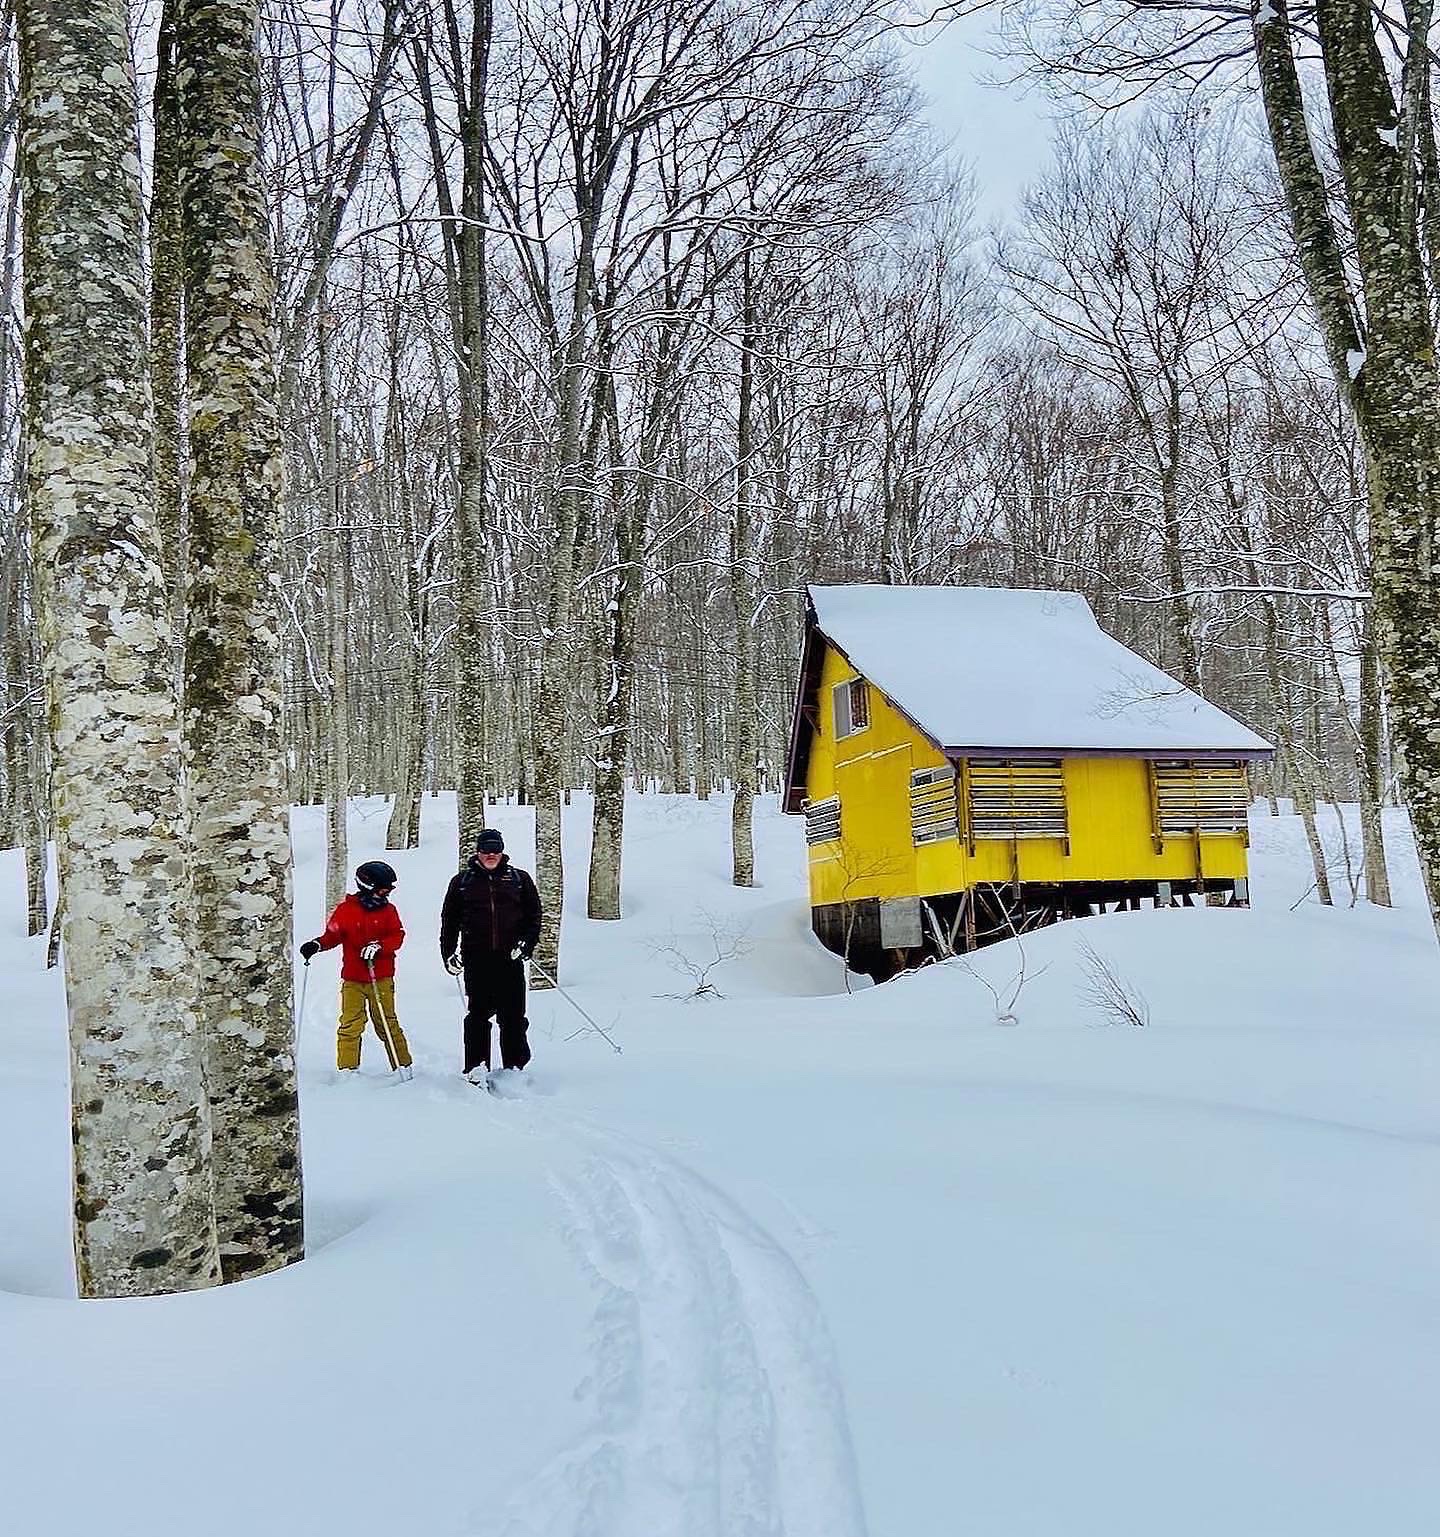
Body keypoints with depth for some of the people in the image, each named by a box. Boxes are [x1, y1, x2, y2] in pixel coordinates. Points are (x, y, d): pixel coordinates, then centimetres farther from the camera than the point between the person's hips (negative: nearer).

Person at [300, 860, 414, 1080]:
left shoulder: (388, 910, 3)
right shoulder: (346, 910, 0)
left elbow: (397, 937, -3)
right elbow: (333, 935, 7)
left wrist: (378, 946, -19)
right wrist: (317, 944, -11)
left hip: (381, 979, 0)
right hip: (352, 979, 0)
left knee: (387, 1024, 4)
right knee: (350, 1025, -1)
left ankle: (403, 1066, 13)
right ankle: (348, 1068, 8)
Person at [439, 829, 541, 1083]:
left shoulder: (520, 879, 12)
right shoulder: (462, 882, 12)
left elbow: (533, 916, 13)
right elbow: (449, 921, 15)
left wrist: (527, 943, -1)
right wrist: (448, 954, 5)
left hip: (510, 958, 0)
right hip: (476, 959, 0)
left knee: (513, 1016, 0)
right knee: (478, 1014, -4)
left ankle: (514, 1069, 8)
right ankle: (476, 1069, 1)